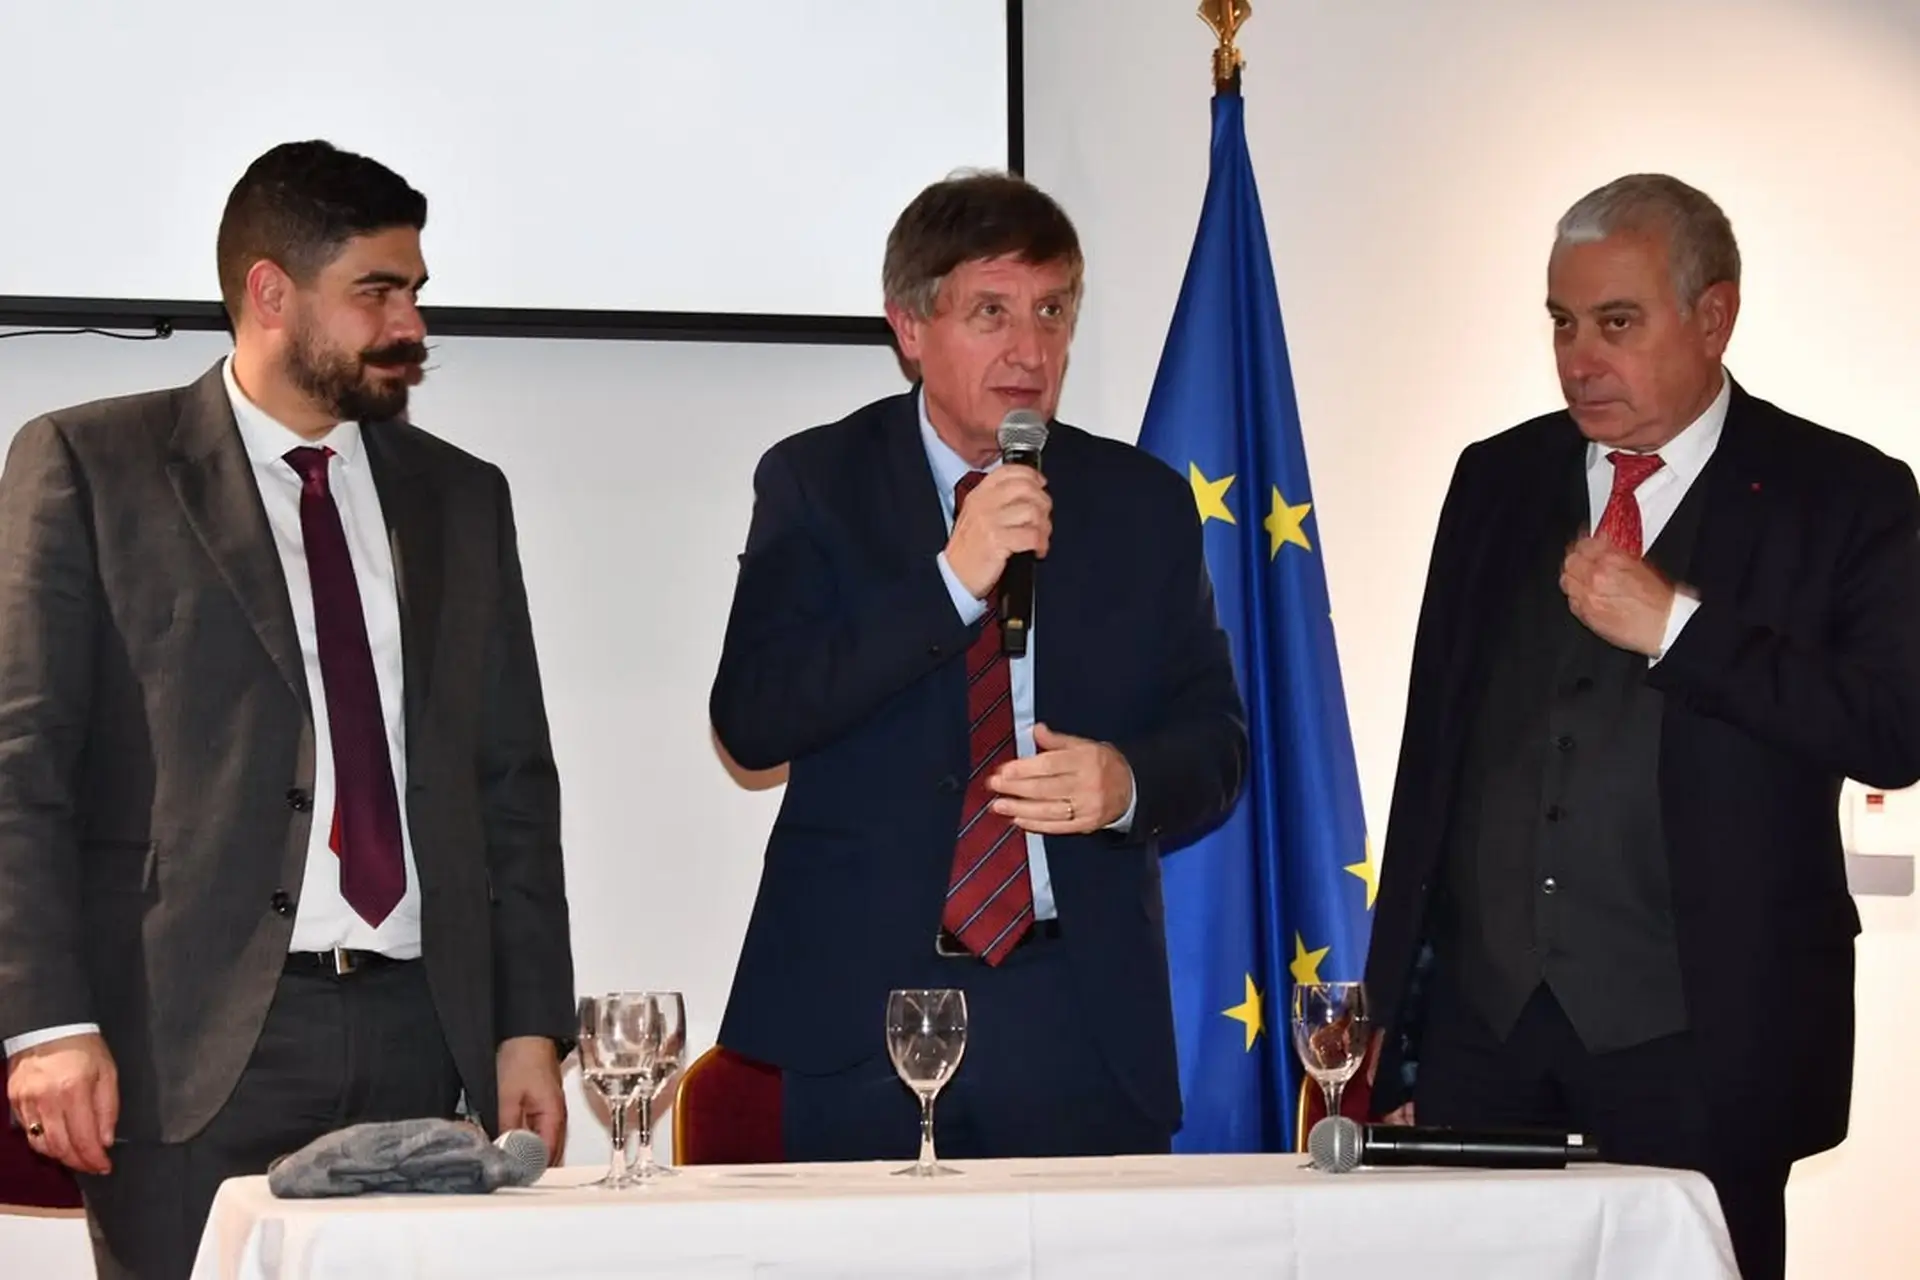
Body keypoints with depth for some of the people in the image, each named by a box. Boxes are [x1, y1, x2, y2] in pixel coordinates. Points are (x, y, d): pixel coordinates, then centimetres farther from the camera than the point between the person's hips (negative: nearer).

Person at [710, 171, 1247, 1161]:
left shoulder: (1143, 503, 10)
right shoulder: (816, 484, 4)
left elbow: (1216, 742, 12)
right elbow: (750, 721, -8)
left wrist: (1128, 784, -11)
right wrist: (948, 583, -16)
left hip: (1089, 1017, 2)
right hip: (863, 1009, -1)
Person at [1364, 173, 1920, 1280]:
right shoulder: (1500, 480, 12)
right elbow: (1433, 747, 12)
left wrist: (1676, 626, -17)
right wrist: (1393, 1034, 10)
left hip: (1698, 1031, -3)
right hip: (1482, 1011, 3)